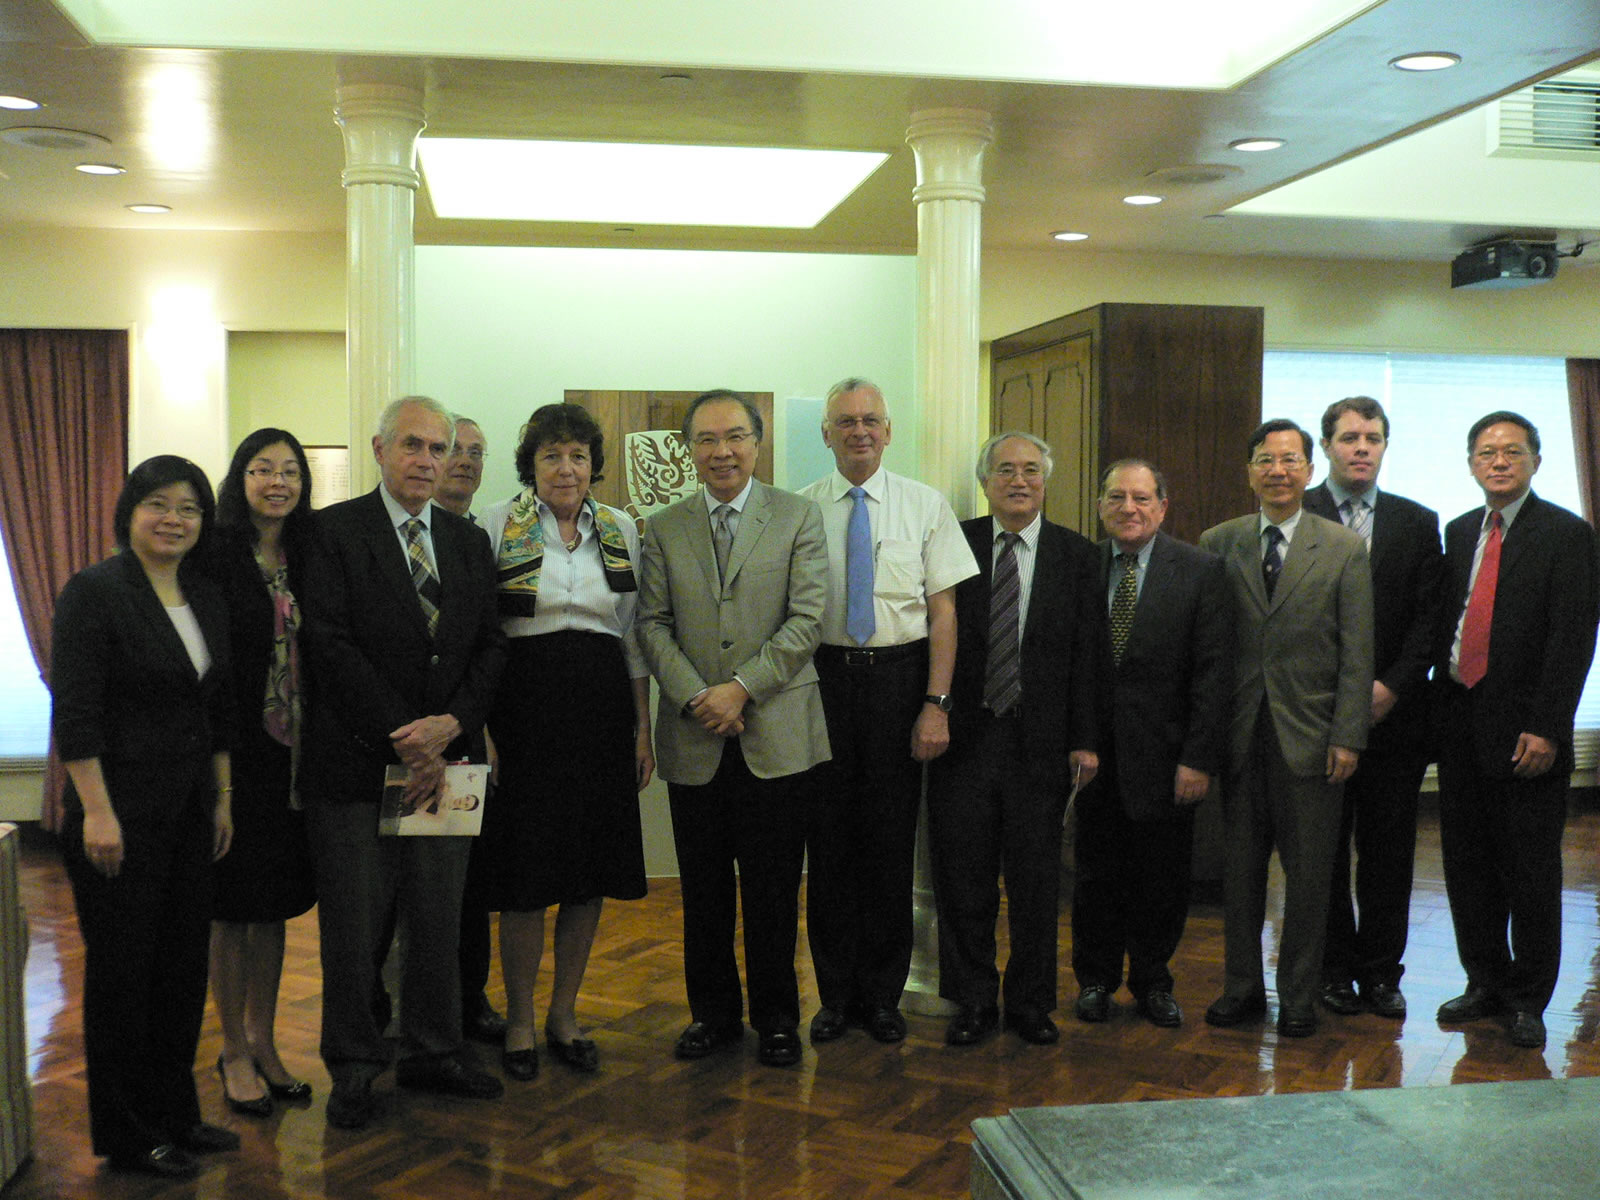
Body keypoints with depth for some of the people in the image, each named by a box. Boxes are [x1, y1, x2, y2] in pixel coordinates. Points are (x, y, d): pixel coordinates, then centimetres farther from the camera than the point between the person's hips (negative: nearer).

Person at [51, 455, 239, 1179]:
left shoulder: (205, 598, 9)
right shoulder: (95, 591, -11)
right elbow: (74, 712, -16)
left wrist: (223, 798, 14)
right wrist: (97, 812, -19)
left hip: (189, 810, 7)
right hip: (121, 808, -7)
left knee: (184, 964, 12)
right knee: (123, 969, 4)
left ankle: (173, 1113, 27)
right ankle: (124, 1134, 18)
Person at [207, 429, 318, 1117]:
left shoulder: (307, 557, 8)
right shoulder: (215, 557, -9)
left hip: (291, 755, 5)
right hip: (232, 752, -5)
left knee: (275, 904, 14)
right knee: (232, 906, 6)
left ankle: (263, 1042, 27)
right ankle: (235, 1052, 20)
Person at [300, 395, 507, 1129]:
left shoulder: (469, 542, 12)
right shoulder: (334, 531, -4)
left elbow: (489, 647, 8)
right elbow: (332, 646, -12)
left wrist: (452, 725, -8)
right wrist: (401, 738, -14)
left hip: (444, 758, 5)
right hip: (355, 762, -4)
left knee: (440, 918, 12)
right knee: (354, 924, 5)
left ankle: (433, 1052, 27)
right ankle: (353, 1066, 20)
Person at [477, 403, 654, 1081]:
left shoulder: (620, 530, 9)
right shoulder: (499, 525, -1)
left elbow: (634, 636, 12)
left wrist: (642, 728, 8)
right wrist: (481, 726, -9)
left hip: (602, 710, 4)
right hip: (526, 706, -3)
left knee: (591, 875, 8)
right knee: (526, 876, 1)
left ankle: (565, 1016, 24)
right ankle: (519, 1020, 19)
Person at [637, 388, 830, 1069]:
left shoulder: (799, 518, 2)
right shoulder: (664, 529, 9)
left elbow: (807, 619, -5)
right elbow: (653, 625, 4)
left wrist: (741, 688, -14)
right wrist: (696, 697, -11)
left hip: (777, 736, -2)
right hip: (694, 741, 2)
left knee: (773, 890, 5)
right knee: (704, 891, 10)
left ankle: (776, 1018, 21)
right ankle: (714, 1013, 26)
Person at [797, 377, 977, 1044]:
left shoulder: (925, 506, 2)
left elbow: (943, 610, -2)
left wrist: (936, 705, -9)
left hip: (899, 676, 0)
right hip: (822, 676, 1)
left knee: (891, 838, 6)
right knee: (828, 838, 7)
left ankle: (883, 995, 22)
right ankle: (836, 994, 23)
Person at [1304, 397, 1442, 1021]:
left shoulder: (1418, 523, 9)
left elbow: (1429, 617, 4)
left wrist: (1392, 686, -8)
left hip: (1393, 711, 2)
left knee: (1388, 851, 7)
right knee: (1323, 850, 5)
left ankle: (1381, 972, 18)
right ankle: (1335, 969, 17)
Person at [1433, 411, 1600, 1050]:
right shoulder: (1459, 532, 13)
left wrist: (1545, 728, -17)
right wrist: (1440, 700, 6)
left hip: (1525, 732, -5)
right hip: (1461, 721, 6)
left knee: (1530, 871, 3)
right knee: (1466, 863, 12)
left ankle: (1527, 999, 17)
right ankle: (1486, 981, 27)